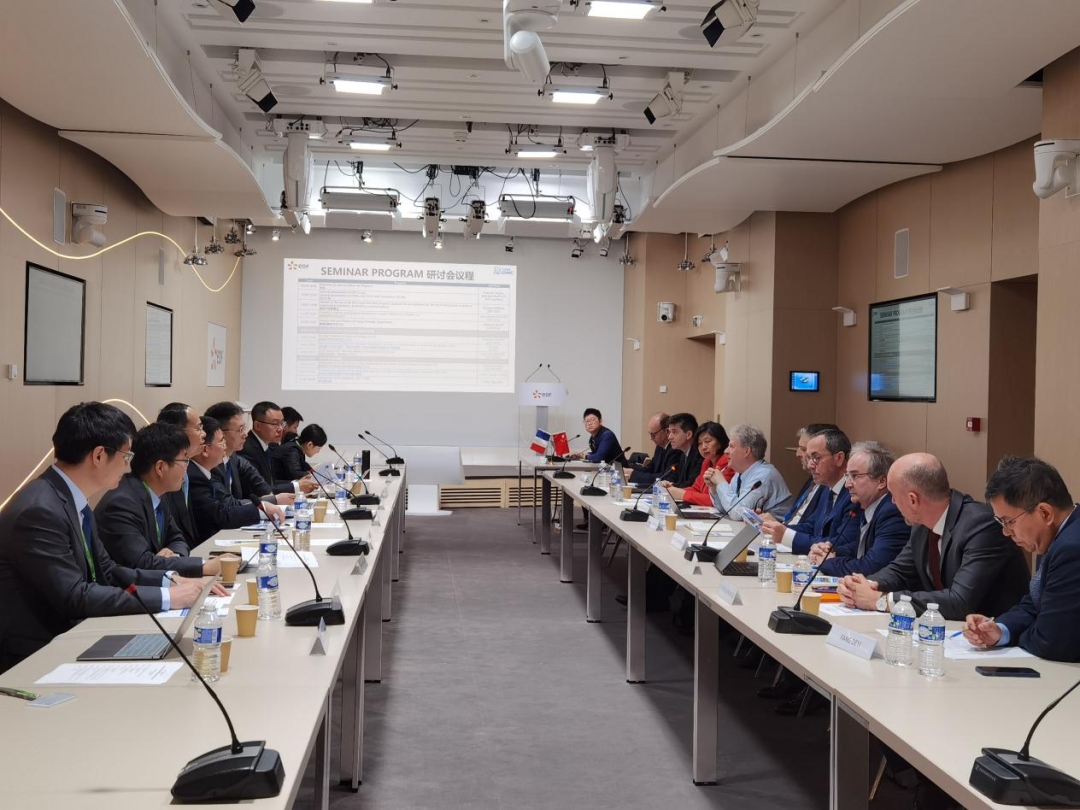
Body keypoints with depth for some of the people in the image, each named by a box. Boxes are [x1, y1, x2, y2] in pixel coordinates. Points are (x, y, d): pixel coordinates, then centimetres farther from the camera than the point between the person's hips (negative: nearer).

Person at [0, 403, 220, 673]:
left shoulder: (74, 499, 6)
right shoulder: (39, 511, -23)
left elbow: (106, 571, 10)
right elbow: (74, 597, -25)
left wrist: (170, 580, -4)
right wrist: (166, 597, -22)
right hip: (33, 657, -8)